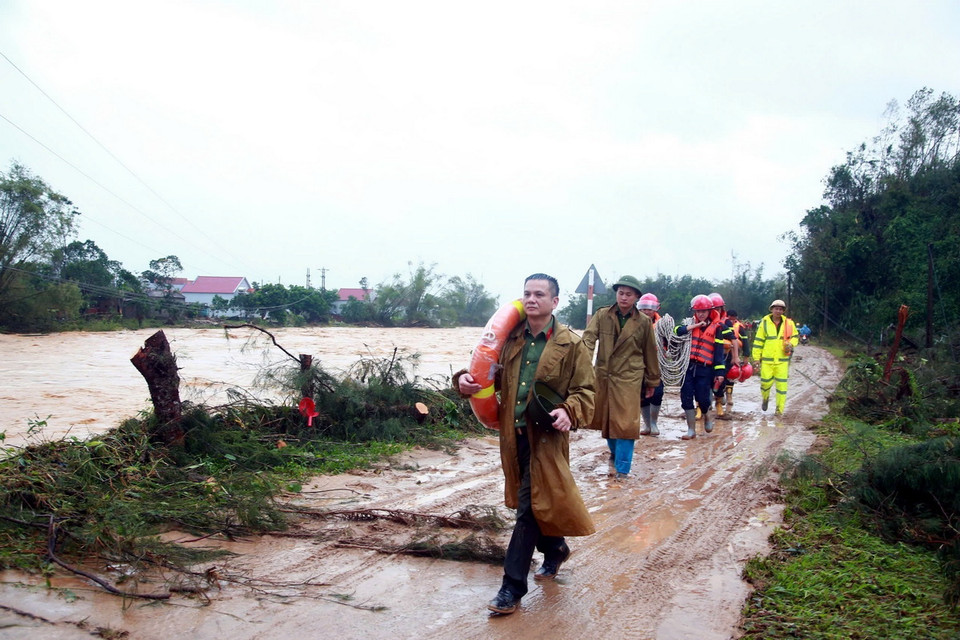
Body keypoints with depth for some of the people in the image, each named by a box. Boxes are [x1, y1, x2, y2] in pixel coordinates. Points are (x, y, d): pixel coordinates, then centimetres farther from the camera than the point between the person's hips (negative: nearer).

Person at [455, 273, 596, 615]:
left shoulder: (571, 344, -4)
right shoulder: (511, 339, 8)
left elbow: (585, 390, -2)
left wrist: (568, 411, -23)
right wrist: (467, 380, -9)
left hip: (547, 436, -5)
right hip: (513, 434, 5)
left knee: (530, 508, -5)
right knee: (531, 501, 18)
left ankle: (512, 587, 3)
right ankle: (555, 549, 45)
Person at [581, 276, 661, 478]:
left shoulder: (644, 322, -1)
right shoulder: (602, 315, 0)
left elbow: (650, 353, 6)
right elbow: (589, 336, -15)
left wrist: (652, 382, 11)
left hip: (629, 378, -2)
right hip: (603, 376, 2)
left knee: (626, 422, -6)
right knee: (605, 418, 16)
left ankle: (622, 468, 2)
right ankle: (615, 452, 40)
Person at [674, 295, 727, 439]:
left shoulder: (716, 327, 4)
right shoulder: (690, 324, 11)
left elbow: (719, 351, 0)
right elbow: (677, 331, -10)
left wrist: (720, 372, -6)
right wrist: (695, 325, -13)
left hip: (705, 369, -2)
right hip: (688, 366, 3)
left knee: (703, 399, -5)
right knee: (686, 398, -1)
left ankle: (706, 415, 30)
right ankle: (691, 430, 10)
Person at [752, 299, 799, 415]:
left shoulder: (789, 323, 5)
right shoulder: (764, 323, 1)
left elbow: (795, 336, 19)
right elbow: (758, 341, 2)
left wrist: (791, 344, -5)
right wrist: (756, 358, -2)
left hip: (782, 360, 1)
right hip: (767, 360, -1)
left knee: (782, 385, -1)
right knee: (766, 382, -3)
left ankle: (779, 409, 9)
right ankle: (765, 398, 30)